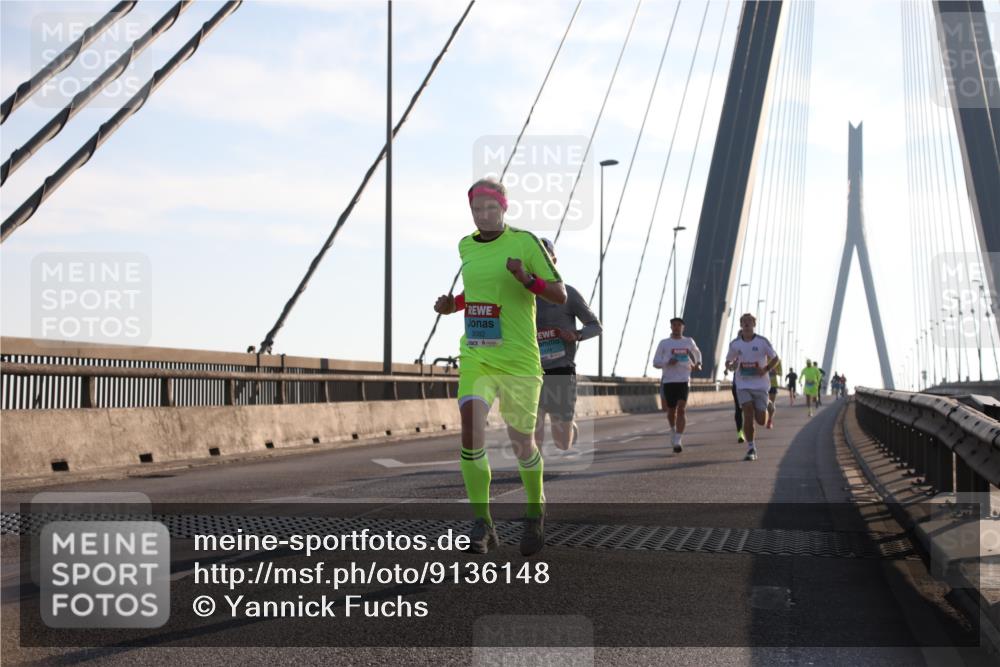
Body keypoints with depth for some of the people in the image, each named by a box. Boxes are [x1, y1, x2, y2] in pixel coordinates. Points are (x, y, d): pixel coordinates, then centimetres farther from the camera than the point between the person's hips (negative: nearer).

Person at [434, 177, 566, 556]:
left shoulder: (524, 242, -4)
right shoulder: (465, 246, 11)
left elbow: (560, 295, -5)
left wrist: (527, 279, -22)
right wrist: (453, 304, 8)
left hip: (518, 359, -3)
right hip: (475, 358, 3)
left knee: (522, 443, 7)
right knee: (470, 431, -17)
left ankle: (535, 511, 33)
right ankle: (482, 525, -9)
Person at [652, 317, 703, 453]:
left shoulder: (689, 341, 10)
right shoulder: (664, 343, 5)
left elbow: (697, 352, 32)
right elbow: (655, 362, 4)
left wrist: (697, 363, 14)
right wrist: (667, 362, -14)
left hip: (684, 380, 0)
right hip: (668, 380, 0)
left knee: (681, 409, -15)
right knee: (671, 411, 8)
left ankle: (678, 440, -20)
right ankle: (673, 431, 40)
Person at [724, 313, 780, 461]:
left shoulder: (763, 342, -2)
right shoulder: (735, 344, 4)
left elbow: (776, 359, 4)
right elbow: (728, 362, 16)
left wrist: (766, 369, -14)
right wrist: (731, 366, -9)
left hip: (760, 384, -1)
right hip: (743, 385, 1)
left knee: (760, 420, 0)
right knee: (748, 415, -14)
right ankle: (751, 449, -7)